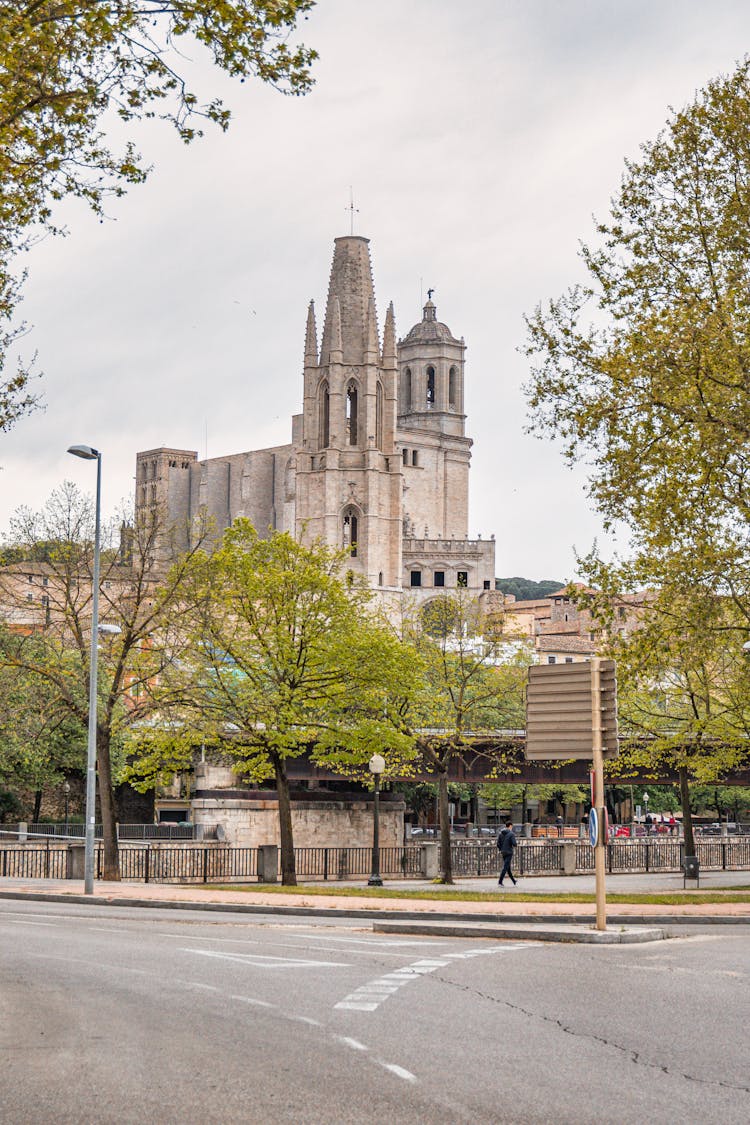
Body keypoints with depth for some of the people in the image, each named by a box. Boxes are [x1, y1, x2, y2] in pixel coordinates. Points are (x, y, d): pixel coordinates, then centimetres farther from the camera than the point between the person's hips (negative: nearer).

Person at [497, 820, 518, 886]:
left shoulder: (501, 833, 5)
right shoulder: (511, 834, -13)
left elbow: (498, 844, 5)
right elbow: (514, 844, -19)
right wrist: (516, 842, 3)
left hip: (503, 853, 7)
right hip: (509, 853, -7)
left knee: (508, 868, 16)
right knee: (505, 867, -5)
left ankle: (514, 881, 30)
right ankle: (500, 882, -10)